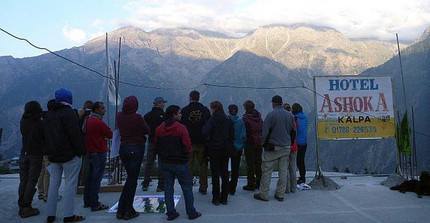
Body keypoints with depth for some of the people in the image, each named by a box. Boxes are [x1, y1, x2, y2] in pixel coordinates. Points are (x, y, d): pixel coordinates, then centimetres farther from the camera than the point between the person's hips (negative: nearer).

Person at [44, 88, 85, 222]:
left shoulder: (49, 114, 13)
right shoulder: (69, 113, -14)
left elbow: (47, 135, 18)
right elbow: (75, 135, -20)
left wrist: (50, 152, 21)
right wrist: (80, 151, -13)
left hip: (53, 155, 8)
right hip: (69, 155, -8)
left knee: (53, 183, 14)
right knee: (70, 184, -1)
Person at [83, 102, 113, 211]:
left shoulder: (88, 120, 9)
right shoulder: (99, 122, -19)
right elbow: (110, 135, -13)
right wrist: (104, 134, 7)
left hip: (90, 152, 9)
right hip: (99, 153, -9)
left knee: (90, 176, 16)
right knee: (96, 178, -3)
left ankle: (87, 201, 27)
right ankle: (95, 204, 3)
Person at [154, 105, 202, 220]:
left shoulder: (159, 129, 1)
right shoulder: (181, 128, -15)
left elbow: (156, 146, 6)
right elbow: (187, 146, -16)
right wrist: (185, 155, 4)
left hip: (165, 162, 5)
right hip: (180, 163, -5)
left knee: (168, 187, 13)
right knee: (186, 187, 7)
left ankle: (171, 213, 18)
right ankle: (191, 213, 14)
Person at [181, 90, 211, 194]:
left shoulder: (184, 110, -3)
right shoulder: (205, 110, 1)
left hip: (189, 143, -1)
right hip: (202, 143, 1)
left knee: (189, 165, 8)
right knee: (203, 165, 9)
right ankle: (203, 187, 14)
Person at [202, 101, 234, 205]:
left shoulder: (212, 120, -12)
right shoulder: (228, 120, 3)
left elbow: (205, 133, -23)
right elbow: (232, 135, 5)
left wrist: (208, 140, -4)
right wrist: (229, 144, 14)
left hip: (214, 149, -4)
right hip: (225, 149, 4)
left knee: (215, 173, 4)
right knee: (225, 173, 11)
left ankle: (216, 198, 11)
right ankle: (224, 198, 18)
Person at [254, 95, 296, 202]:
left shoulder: (270, 115, -10)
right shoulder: (290, 115, 7)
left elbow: (265, 131, -12)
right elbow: (293, 131, 13)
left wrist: (262, 143, 1)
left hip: (272, 147, -5)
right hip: (286, 147, 5)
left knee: (267, 171, 1)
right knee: (283, 171, 10)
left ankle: (263, 194, 5)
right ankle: (280, 194, 16)